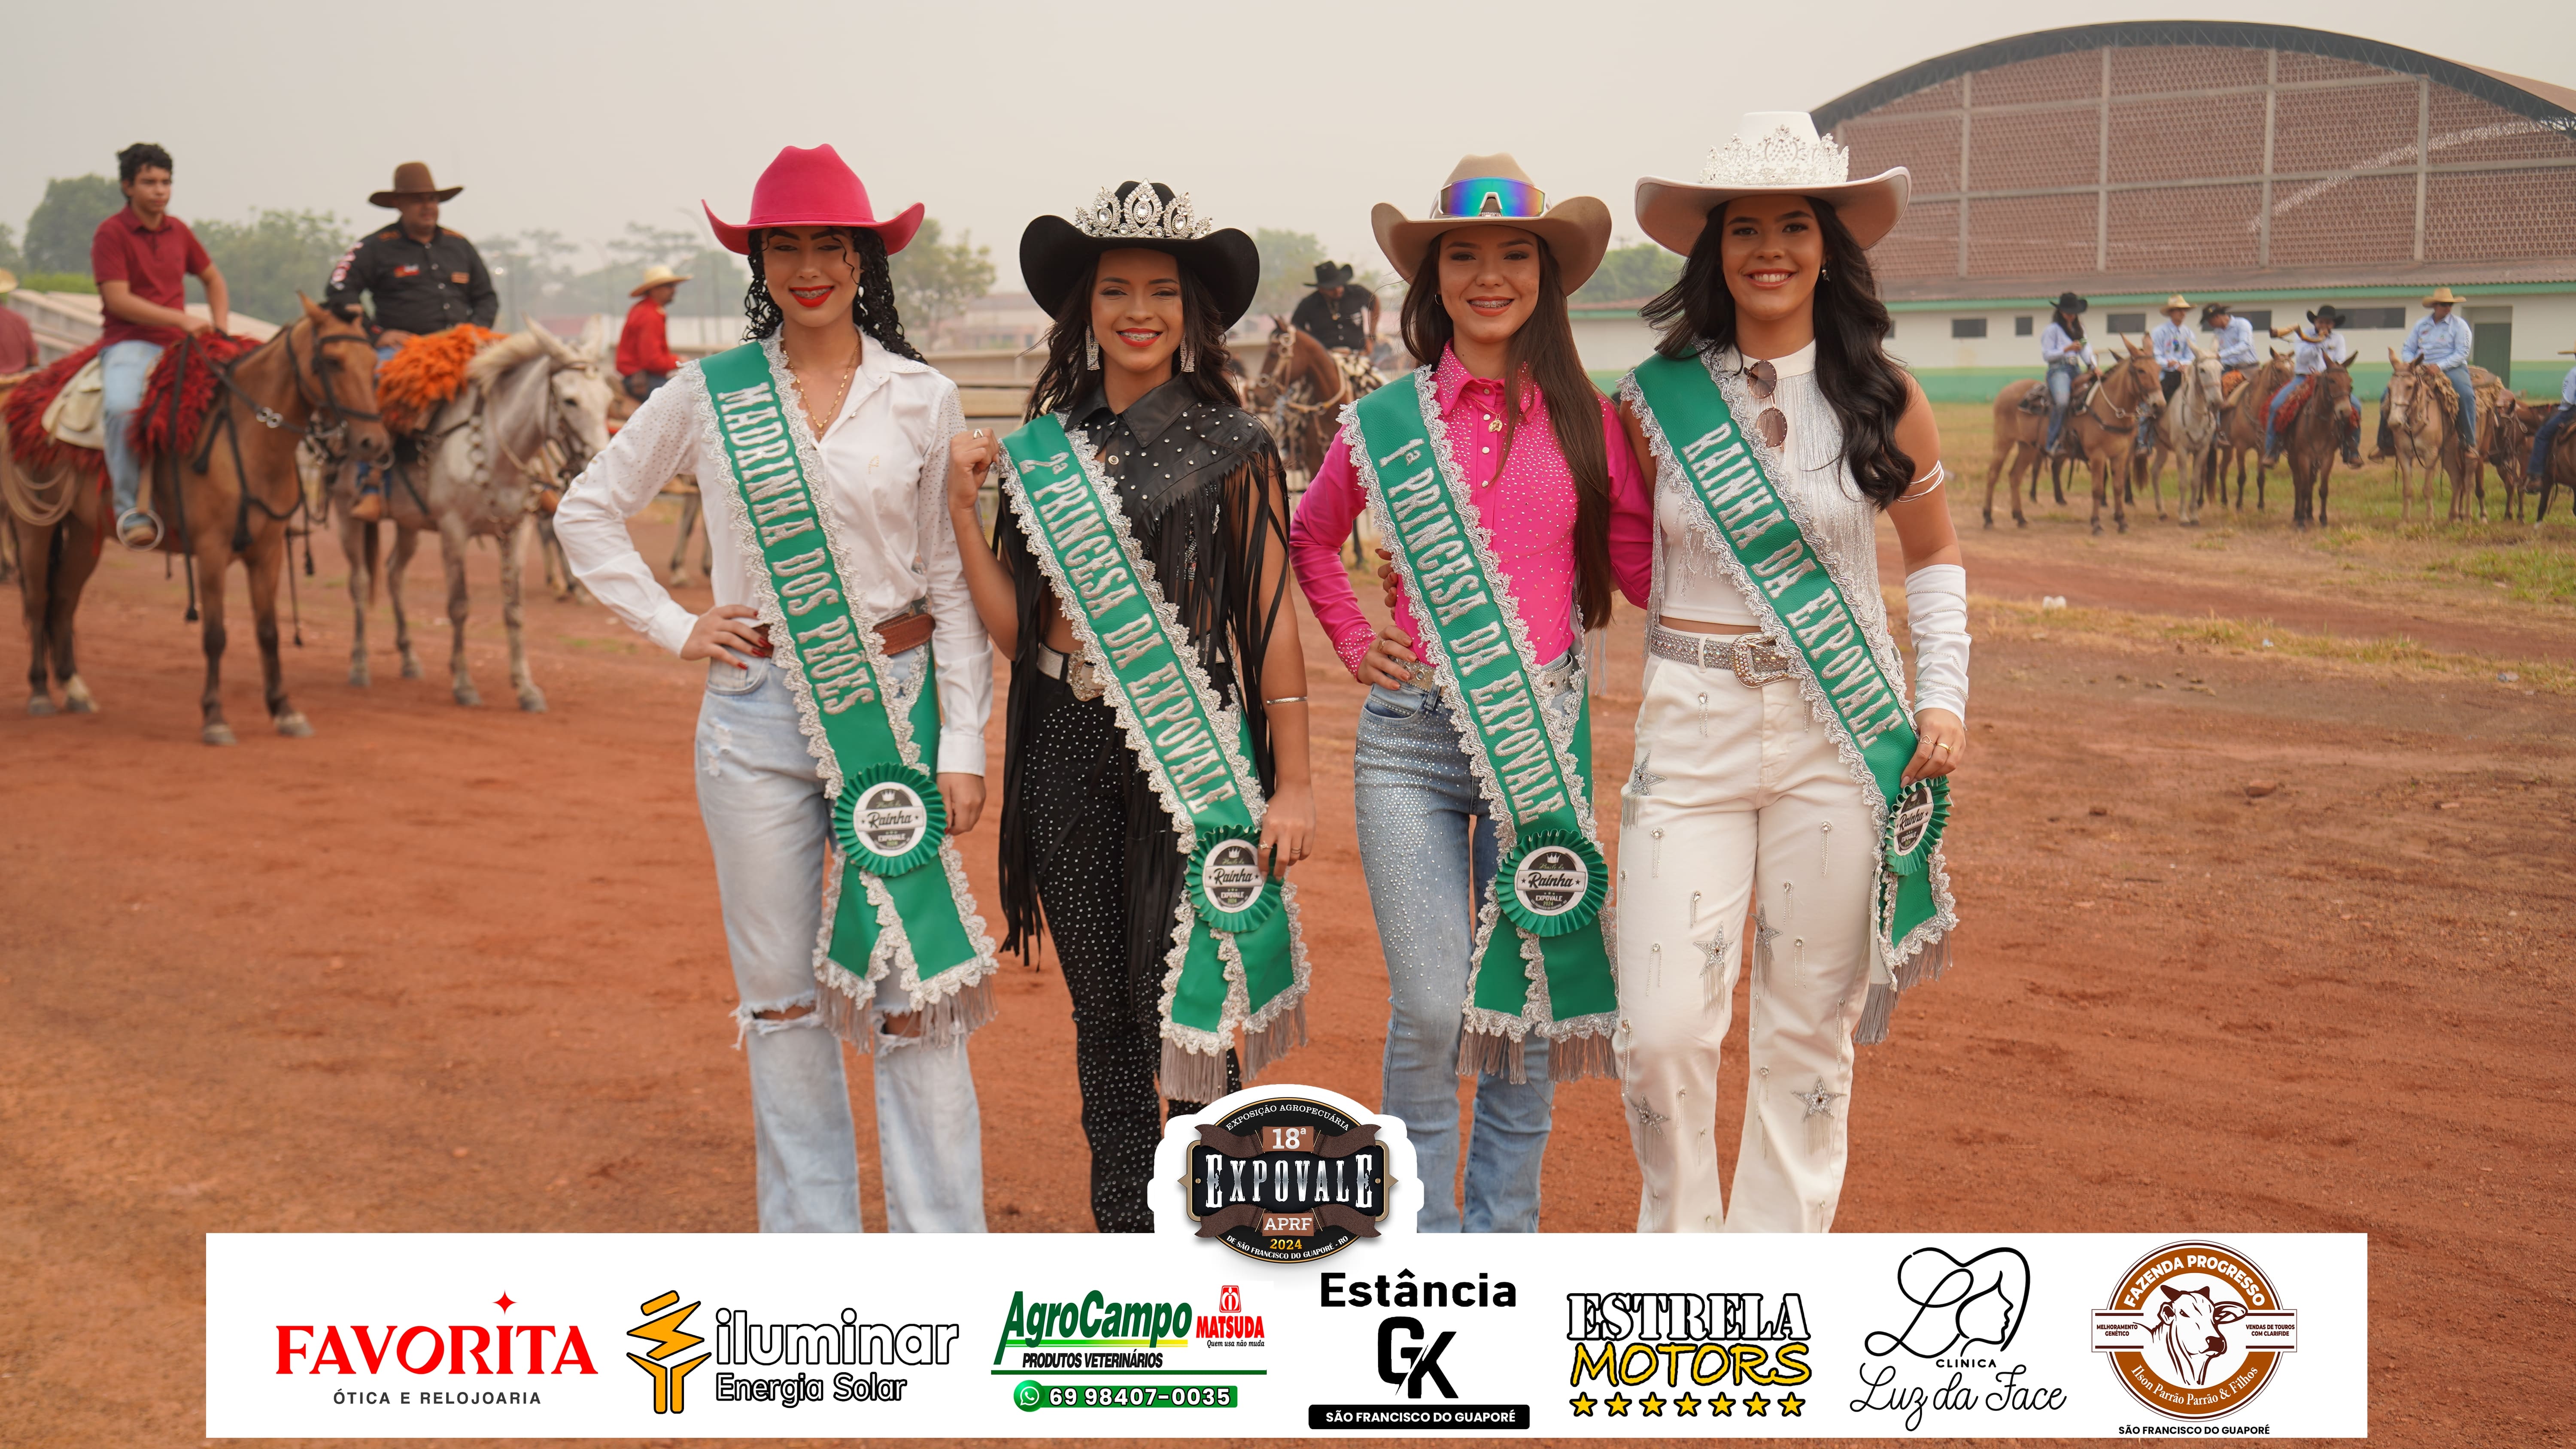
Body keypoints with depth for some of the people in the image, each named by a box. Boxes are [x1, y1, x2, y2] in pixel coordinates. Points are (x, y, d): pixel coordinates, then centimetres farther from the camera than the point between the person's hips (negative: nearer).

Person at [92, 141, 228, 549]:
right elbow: (118, 300, -14)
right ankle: (131, 508, -31)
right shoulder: (111, 234, -4)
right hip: (128, 344, -6)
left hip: (178, 345, 6)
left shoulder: (178, 231, 13)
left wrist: (220, 328, 11)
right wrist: (183, 319, -19)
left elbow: (213, 278, 28)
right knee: (122, 406, -36)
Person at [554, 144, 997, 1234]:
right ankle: (811, 1251, 22)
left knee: (915, 990, -3)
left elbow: (956, 583, 1)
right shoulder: (707, 396, 2)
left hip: (894, 703, -1)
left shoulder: (922, 400, 1)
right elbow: (587, 512, 13)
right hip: (757, 713, 1)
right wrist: (673, 626, 3)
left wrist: (963, 743, -4)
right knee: (781, 998, 9)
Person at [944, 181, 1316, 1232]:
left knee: (1185, 1011, -5)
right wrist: (962, 507, -4)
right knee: (1102, 1013, 12)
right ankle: (1123, 1230, 23)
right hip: (1067, 749, 4)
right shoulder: (1045, 445, 9)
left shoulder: (1232, 448, -1)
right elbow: (1012, 624, 5)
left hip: (1191, 744, -4)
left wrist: (1293, 784, -5)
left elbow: (1273, 625, -2)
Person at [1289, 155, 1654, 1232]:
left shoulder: (1586, 419, 5)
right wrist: (1354, 642, 12)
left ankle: (1503, 1234, 22)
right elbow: (1310, 539, 22)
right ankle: (1426, 1238, 13)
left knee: (1529, 999, 6)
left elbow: (1646, 566, 8)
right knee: (1430, 1010, -5)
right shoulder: (1385, 422, 5)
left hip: (1542, 731, 1)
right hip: (1411, 735, -1)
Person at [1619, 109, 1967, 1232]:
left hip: (1843, 732, 0)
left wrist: (1943, 700, 2)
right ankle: (1681, 1244, 20)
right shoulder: (1657, 398, 2)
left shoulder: (1882, 400, 2)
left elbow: (1936, 559, 14)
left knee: (1810, 1031, 5)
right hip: (1691, 726, 0)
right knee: (1662, 1030, -6)